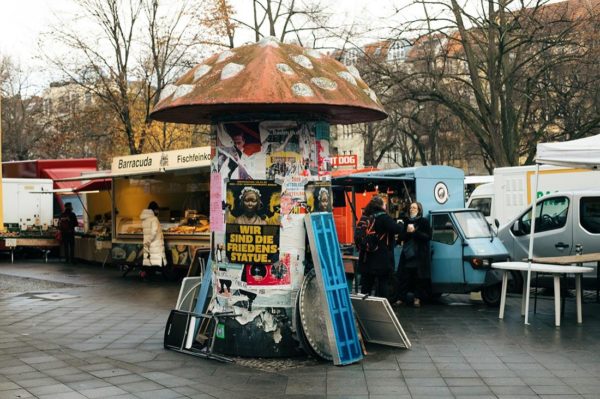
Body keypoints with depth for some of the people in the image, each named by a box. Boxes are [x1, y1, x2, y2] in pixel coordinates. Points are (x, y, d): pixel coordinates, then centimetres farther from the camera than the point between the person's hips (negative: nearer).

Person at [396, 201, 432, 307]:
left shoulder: (424, 222, 1)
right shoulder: (406, 222, 13)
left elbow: (428, 237, -8)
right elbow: (400, 237, 9)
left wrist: (414, 232, -15)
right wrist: (407, 232, -11)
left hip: (420, 255, -4)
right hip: (407, 253, 4)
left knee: (419, 277, -4)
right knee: (404, 276, 1)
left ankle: (417, 298, 3)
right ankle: (402, 297, 7)